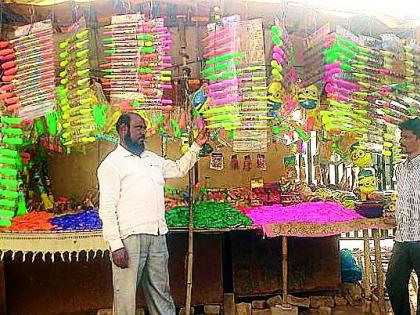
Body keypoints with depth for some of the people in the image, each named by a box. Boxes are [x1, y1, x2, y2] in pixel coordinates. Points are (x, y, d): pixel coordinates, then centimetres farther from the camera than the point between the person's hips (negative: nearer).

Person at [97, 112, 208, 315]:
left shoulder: (152, 159, 19)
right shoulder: (112, 163, -3)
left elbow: (178, 169, 34)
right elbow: (107, 208, -10)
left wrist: (196, 146, 24)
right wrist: (115, 245, -17)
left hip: (158, 235, 7)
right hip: (130, 237, -6)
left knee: (160, 292, 14)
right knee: (126, 295, -1)